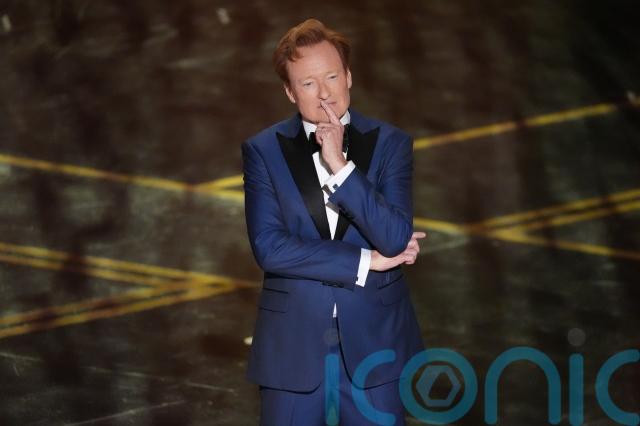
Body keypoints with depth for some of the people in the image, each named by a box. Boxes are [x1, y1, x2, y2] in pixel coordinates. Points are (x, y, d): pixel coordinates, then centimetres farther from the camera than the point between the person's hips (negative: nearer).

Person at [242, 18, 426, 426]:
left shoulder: (390, 143, -1)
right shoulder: (263, 150, -2)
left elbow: (395, 240, -13)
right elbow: (269, 247, -12)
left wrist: (339, 166, -20)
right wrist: (365, 261, -12)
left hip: (374, 342, 0)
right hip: (293, 345, 0)